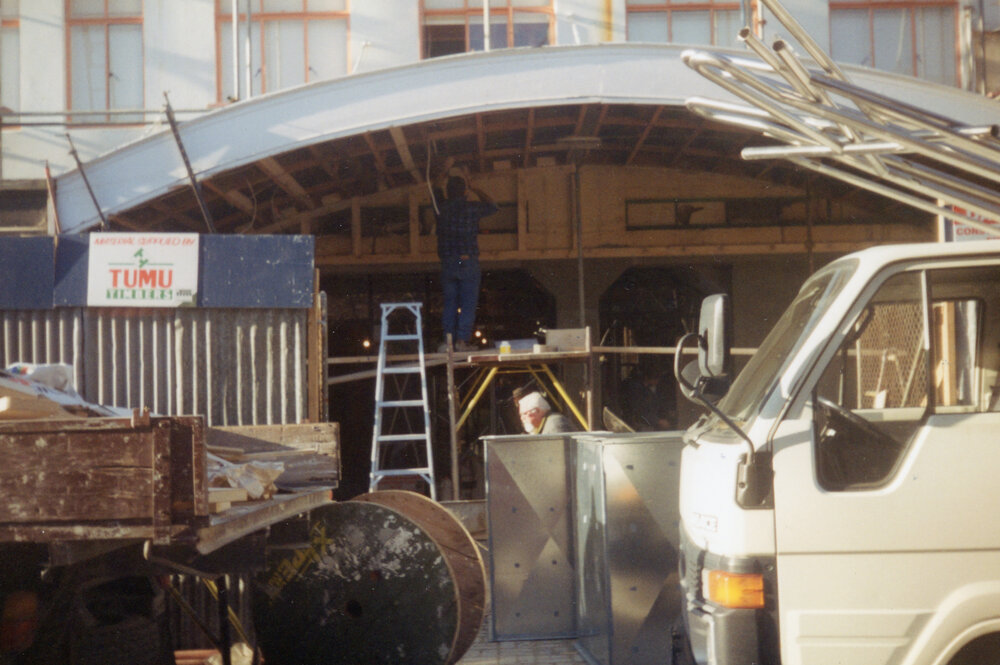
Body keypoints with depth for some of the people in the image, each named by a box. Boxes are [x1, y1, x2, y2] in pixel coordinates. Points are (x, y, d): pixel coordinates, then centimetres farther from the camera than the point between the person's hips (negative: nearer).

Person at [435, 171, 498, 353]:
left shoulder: (442, 209, 3)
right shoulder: (471, 208, -3)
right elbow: (492, 206, 16)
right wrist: (474, 189, 23)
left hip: (447, 263, 3)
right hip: (468, 262, -3)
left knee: (449, 303, 9)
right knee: (468, 303, 0)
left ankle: (448, 339, 2)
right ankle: (462, 340, -7)